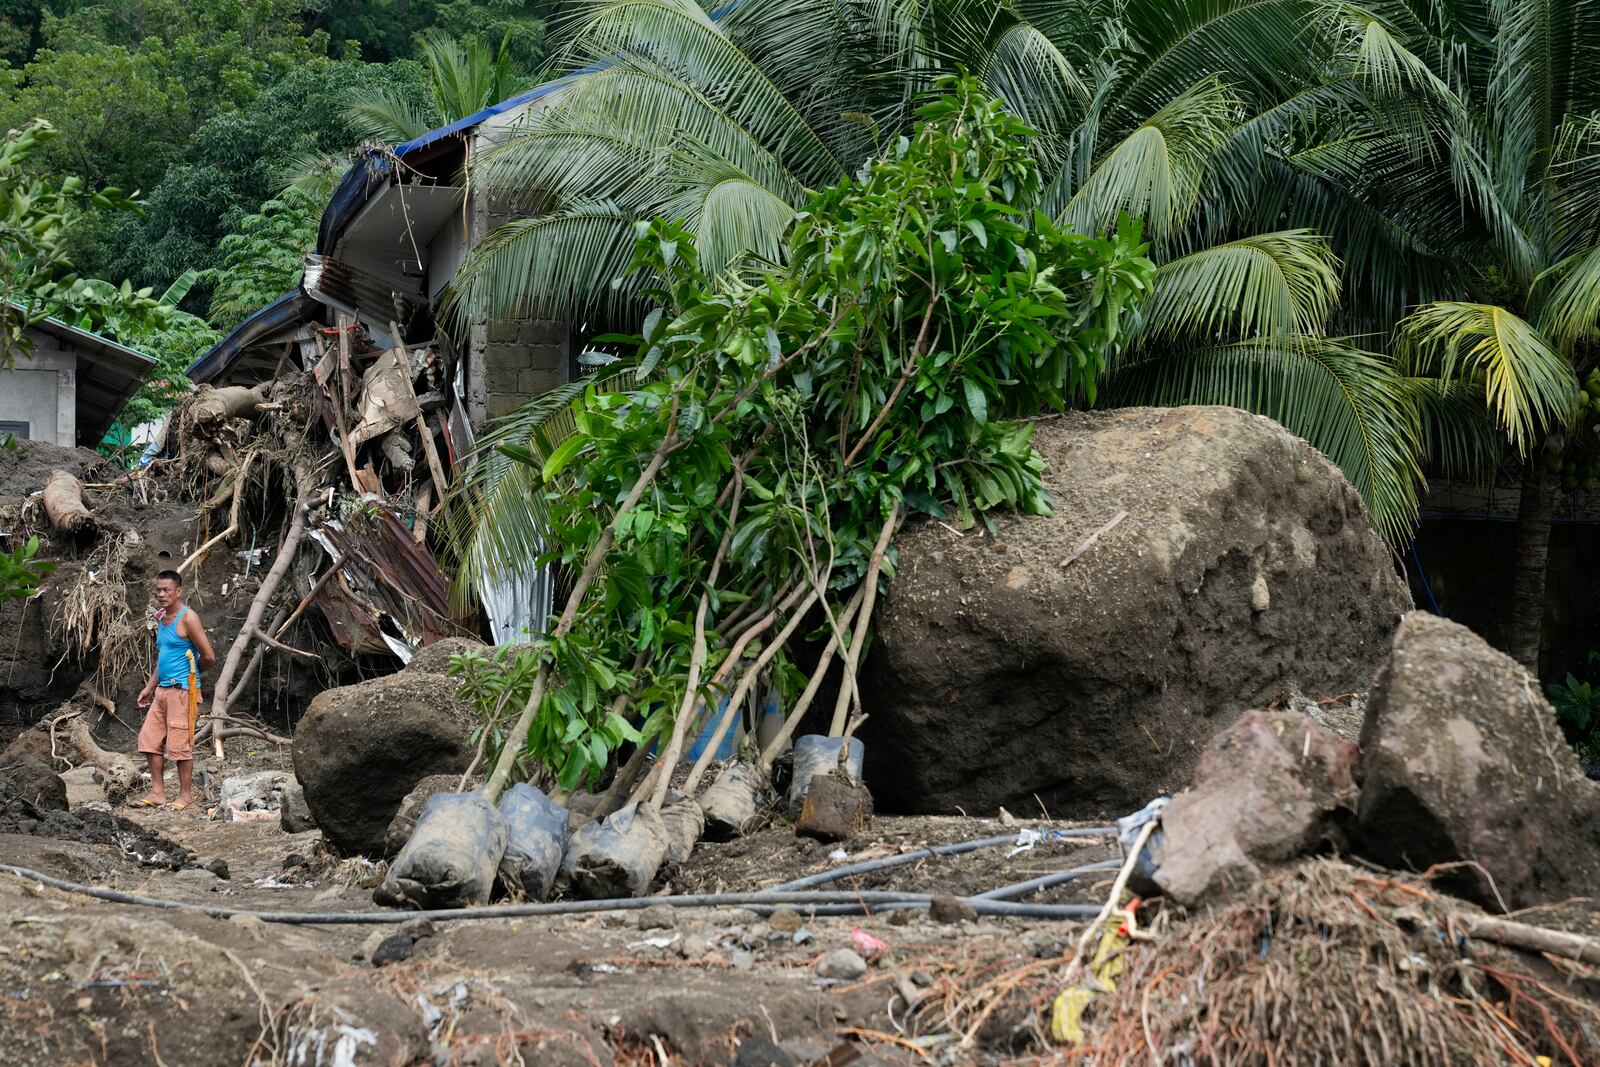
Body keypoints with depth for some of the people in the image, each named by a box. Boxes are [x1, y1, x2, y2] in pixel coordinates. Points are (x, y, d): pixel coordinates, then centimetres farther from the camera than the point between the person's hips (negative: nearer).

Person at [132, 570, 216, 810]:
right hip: (162, 689, 9)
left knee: (179, 744, -5)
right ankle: (157, 792, 13)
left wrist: (191, 672, 4)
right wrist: (149, 687, 19)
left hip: (182, 689, -9)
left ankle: (186, 795, 5)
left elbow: (208, 656, -13)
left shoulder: (187, 619, -12)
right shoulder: (161, 619, 15)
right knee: (149, 740, 7)